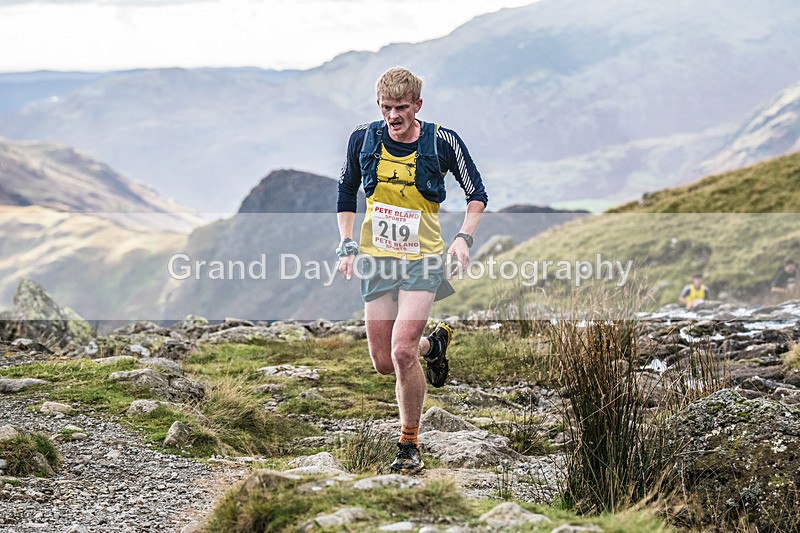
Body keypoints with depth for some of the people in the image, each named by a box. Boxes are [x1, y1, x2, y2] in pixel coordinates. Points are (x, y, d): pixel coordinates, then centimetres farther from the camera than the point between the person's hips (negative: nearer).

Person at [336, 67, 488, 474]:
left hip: (423, 259, -3)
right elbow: (346, 192, 13)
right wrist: (347, 246, 5)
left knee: (402, 352, -18)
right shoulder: (364, 138, -2)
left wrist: (464, 238, -10)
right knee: (383, 363, 3)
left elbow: (476, 192, 3)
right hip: (376, 258, 3)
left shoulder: (442, 142, -9)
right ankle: (433, 345, 38)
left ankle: (409, 444, 0)